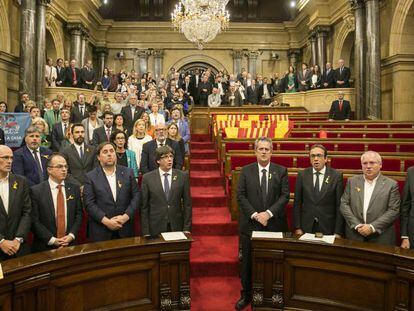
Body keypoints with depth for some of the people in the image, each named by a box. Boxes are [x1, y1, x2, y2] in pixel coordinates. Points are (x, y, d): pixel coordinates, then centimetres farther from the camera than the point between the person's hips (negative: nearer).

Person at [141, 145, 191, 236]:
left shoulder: (183, 176, -1)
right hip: (155, 228, -1)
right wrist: (145, 232, -5)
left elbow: (187, 204, 1)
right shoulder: (147, 178, -3)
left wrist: (187, 229, -2)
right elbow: (144, 207, -2)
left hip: (177, 227, 1)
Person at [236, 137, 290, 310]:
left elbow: (285, 196, -4)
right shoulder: (246, 170, 2)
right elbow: (241, 196, -3)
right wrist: (255, 215, -13)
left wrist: (268, 213, -15)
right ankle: (246, 295, 25)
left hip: (275, 224, 0)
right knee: (248, 262, 9)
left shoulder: (281, 171, 2)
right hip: (250, 224, 0)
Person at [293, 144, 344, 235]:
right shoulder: (302, 175, 0)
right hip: (306, 228, 1)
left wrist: (338, 232, -7)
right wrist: (297, 227, -4)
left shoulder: (336, 176, -4)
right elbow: (297, 203, 1)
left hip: (328, 229, -1)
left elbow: (339, 205, -4)